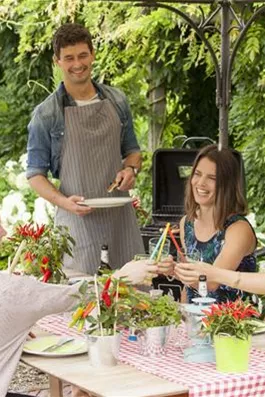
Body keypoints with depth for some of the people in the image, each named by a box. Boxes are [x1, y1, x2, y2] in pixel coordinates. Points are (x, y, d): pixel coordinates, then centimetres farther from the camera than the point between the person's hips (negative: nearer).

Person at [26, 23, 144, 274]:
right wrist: (64, 201, -17)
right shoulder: (46, 114, -2)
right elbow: (35, 174, 0)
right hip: (77, 216, -3)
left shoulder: (117, 101, 9)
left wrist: (130, 168, -4)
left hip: (121, 214, 4)